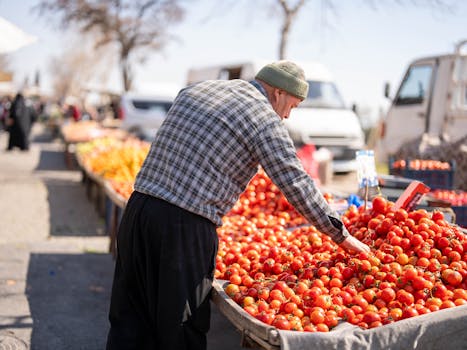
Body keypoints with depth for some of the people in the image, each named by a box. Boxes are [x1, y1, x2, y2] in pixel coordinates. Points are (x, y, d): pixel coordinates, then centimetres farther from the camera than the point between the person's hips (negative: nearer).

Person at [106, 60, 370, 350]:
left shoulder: (194, 90, 19)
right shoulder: (266, 120, -4)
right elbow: (297, 186, -6)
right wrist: (342, 236, 2)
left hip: (138, 207, 7)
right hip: (185, 227, -7)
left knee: (129, 321, 14)